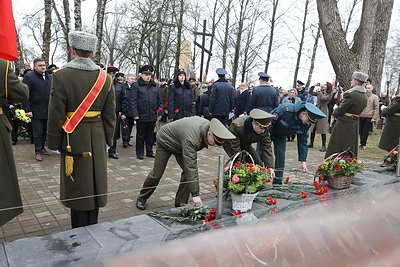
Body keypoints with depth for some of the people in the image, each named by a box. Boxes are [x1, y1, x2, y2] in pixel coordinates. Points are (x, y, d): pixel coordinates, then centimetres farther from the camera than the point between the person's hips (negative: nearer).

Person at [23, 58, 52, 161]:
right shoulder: (29, 77, -4)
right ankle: (38, 152, 11)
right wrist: (27, 110, -14)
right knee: (38, 132, 1)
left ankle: (42, 148, 29)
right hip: (37, 111, -5)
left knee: (45, 131, 14)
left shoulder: (50, 77, 13)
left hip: (48, 110, 5)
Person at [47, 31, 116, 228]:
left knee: (77, 184, 7)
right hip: (97, 139, 3)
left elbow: (56, 114, -10)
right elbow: (110, 114, 3)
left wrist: (54, 143, 0)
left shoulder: (61, 75, -11)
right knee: (95, 181, 14)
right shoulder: (104, 78, -1)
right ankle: (92, 228, 27)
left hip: (73, 139, -3)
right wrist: (107, 139, 12)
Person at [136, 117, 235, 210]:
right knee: (157, 174, 0)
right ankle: (142, 199, 25)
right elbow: (190, 166, -45)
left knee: (188, 172, -9)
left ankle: (180, 204, 3)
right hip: (165, 141, -6)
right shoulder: (191, 138, -45)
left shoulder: (210, 126, -21)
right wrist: (195, 194, -43)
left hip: (180, 144, 7)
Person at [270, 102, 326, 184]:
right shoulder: (286, 109, -36)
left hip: (281, 136, 5)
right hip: (267, 131, -5)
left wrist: (303, 161, -14)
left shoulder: (306, 124, -16)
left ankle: (277, 183, 5)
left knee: (280, 156, -4)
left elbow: (303, 142, -8)